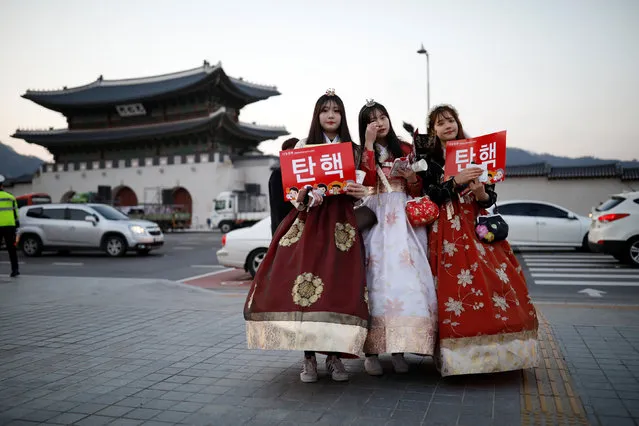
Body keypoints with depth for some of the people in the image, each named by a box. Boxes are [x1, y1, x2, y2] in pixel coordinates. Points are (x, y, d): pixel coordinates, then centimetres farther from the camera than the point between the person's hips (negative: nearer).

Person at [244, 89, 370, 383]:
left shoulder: (353, 149, 13)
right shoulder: (303, 146, 9)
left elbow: (361, 187, 13)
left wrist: (360, 193, -11)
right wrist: (306, 194, -17)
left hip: (341, 223, 1)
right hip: (309, 220, -1)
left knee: (340, 286, -8)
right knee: (303, 280, -14)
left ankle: (335, 356, 5)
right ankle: (309, 357, -1)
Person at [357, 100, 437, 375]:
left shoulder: (405, 149, 16)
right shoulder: (361, 151, 12)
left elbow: (417, 192, 16)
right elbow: (366, 180, -8)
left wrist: (412, 176, -5)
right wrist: (369, 144, -7)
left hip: (403, 217, 2)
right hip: (375, 216, -1)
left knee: (404, 275, -10)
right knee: (377, 275, -12)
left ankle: (399, 348, -4)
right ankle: (371, 350, -9)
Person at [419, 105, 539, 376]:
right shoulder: (429, 159, 7)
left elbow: (490, 200, 10)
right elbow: (429, 196, -7)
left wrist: (480, 190, -12)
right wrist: (457, 181, -18)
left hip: (478, 228, 3)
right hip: (446, 230, -3)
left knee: (496, 280, -8)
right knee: (454, 288, -13)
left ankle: (496, 351, 2)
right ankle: (462, 355, -5)